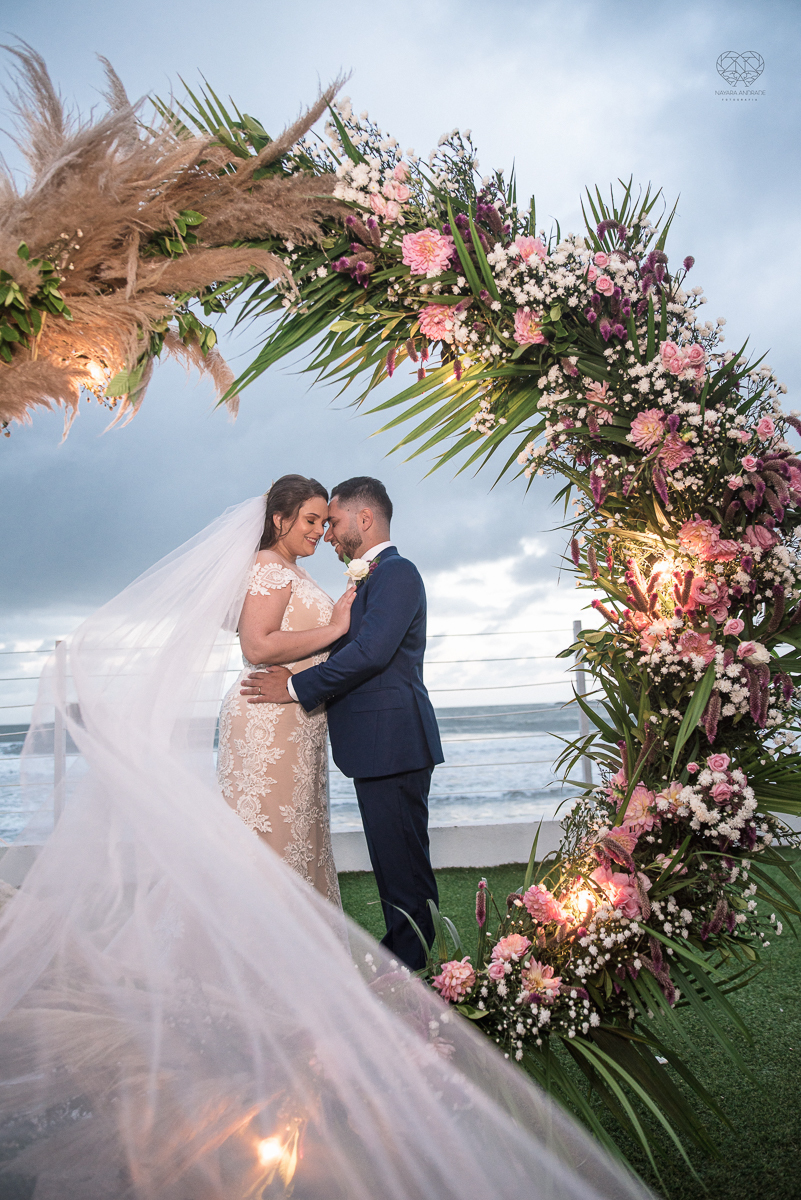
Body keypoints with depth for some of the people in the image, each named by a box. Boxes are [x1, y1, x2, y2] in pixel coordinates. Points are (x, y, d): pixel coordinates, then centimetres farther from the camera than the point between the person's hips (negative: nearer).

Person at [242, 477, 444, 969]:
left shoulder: (396, 572, -10)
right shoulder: (372, 577, 21)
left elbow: (371, 651, -21)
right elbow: (349, 650, 20)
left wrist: (296, 688, -16)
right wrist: (299, 677, 5)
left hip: (392, 741, -10)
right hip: (379, 743, 10)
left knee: (403, 864, -5)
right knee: (393, 860, 15)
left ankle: (416, 967, 3)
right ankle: (401, 955, 25)